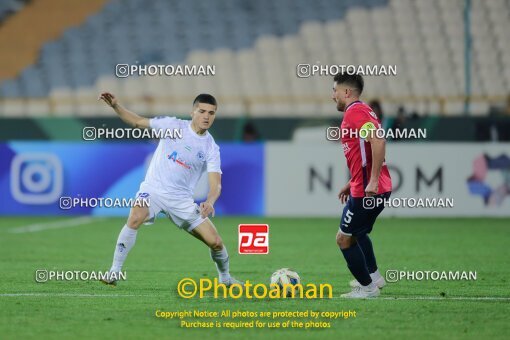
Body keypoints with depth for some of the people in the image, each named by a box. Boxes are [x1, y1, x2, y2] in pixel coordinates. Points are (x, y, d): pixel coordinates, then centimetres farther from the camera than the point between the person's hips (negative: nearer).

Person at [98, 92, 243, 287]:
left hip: (182, 199, 2)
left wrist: (209, 202, -31)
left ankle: (225, 279, 28)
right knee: (135, 218, -33)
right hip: (153, 190, -2)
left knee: (215, 242, -4)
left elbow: (215, 184, -9)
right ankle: (113, 274, -25)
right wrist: (115, 106, -9)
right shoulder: (173, 125, -3)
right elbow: (137, 122, 5)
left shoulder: (211, 148, -1)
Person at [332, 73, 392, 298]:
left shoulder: (355, 112, -14)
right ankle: (373, 276, 36)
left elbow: (378, 141, -29)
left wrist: (373, 181, -30)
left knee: (344, 238, -2)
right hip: (372, 188, 10)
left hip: (366, 191, -10)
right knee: (358, 232, 29)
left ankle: (367, 288, 3)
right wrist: (351, 184, 25)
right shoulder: (361, 111, 17)